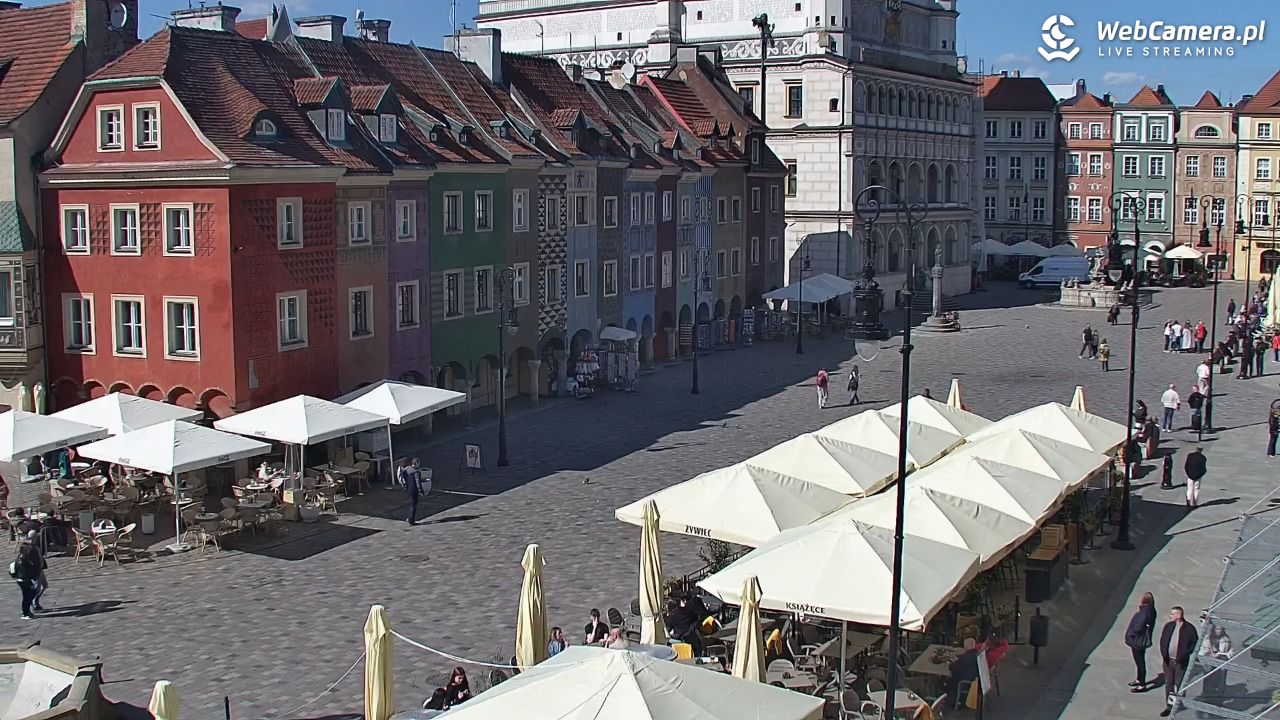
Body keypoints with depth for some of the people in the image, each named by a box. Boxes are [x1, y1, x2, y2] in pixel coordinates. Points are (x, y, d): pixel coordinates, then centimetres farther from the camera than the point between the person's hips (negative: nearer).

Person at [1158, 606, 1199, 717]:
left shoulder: (1189, 629, -11)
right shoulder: (1168, 626, 4)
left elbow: (1194, 644, -6)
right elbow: (1162, 641, 13)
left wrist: (1184, 655, -13)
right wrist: (1163, 653, 0)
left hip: (1180, 662, -5)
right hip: (1168, 661, 5)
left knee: (1178, 686, 1)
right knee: (1168, 684, 10)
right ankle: (1169, 706, 18)